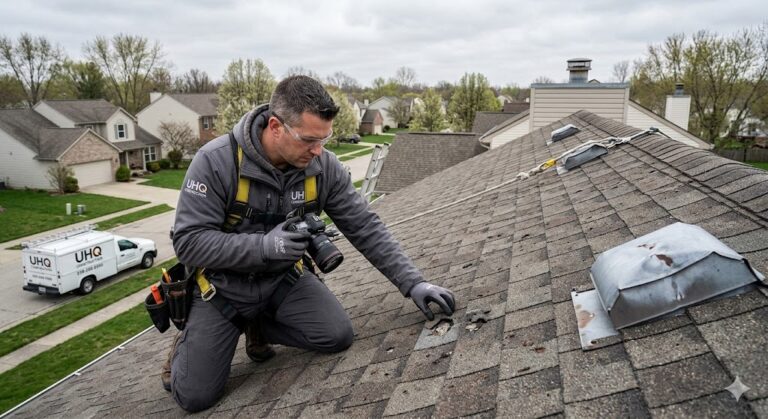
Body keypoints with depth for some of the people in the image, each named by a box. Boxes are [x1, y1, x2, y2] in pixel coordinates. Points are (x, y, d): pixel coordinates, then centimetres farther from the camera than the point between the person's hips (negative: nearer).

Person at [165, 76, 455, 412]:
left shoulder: (323, 166, -15)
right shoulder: (215, 161, -25)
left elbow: (366, 228, -10)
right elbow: (189, 241, -23)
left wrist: (413, 283, -16)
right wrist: (263, 246, -36)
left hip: (284, 277, 4)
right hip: (222, 284, -3)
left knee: (337, 336, -14)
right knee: (196, 396, -9)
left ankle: (259, 326, 11)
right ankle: (188, 342, 26)